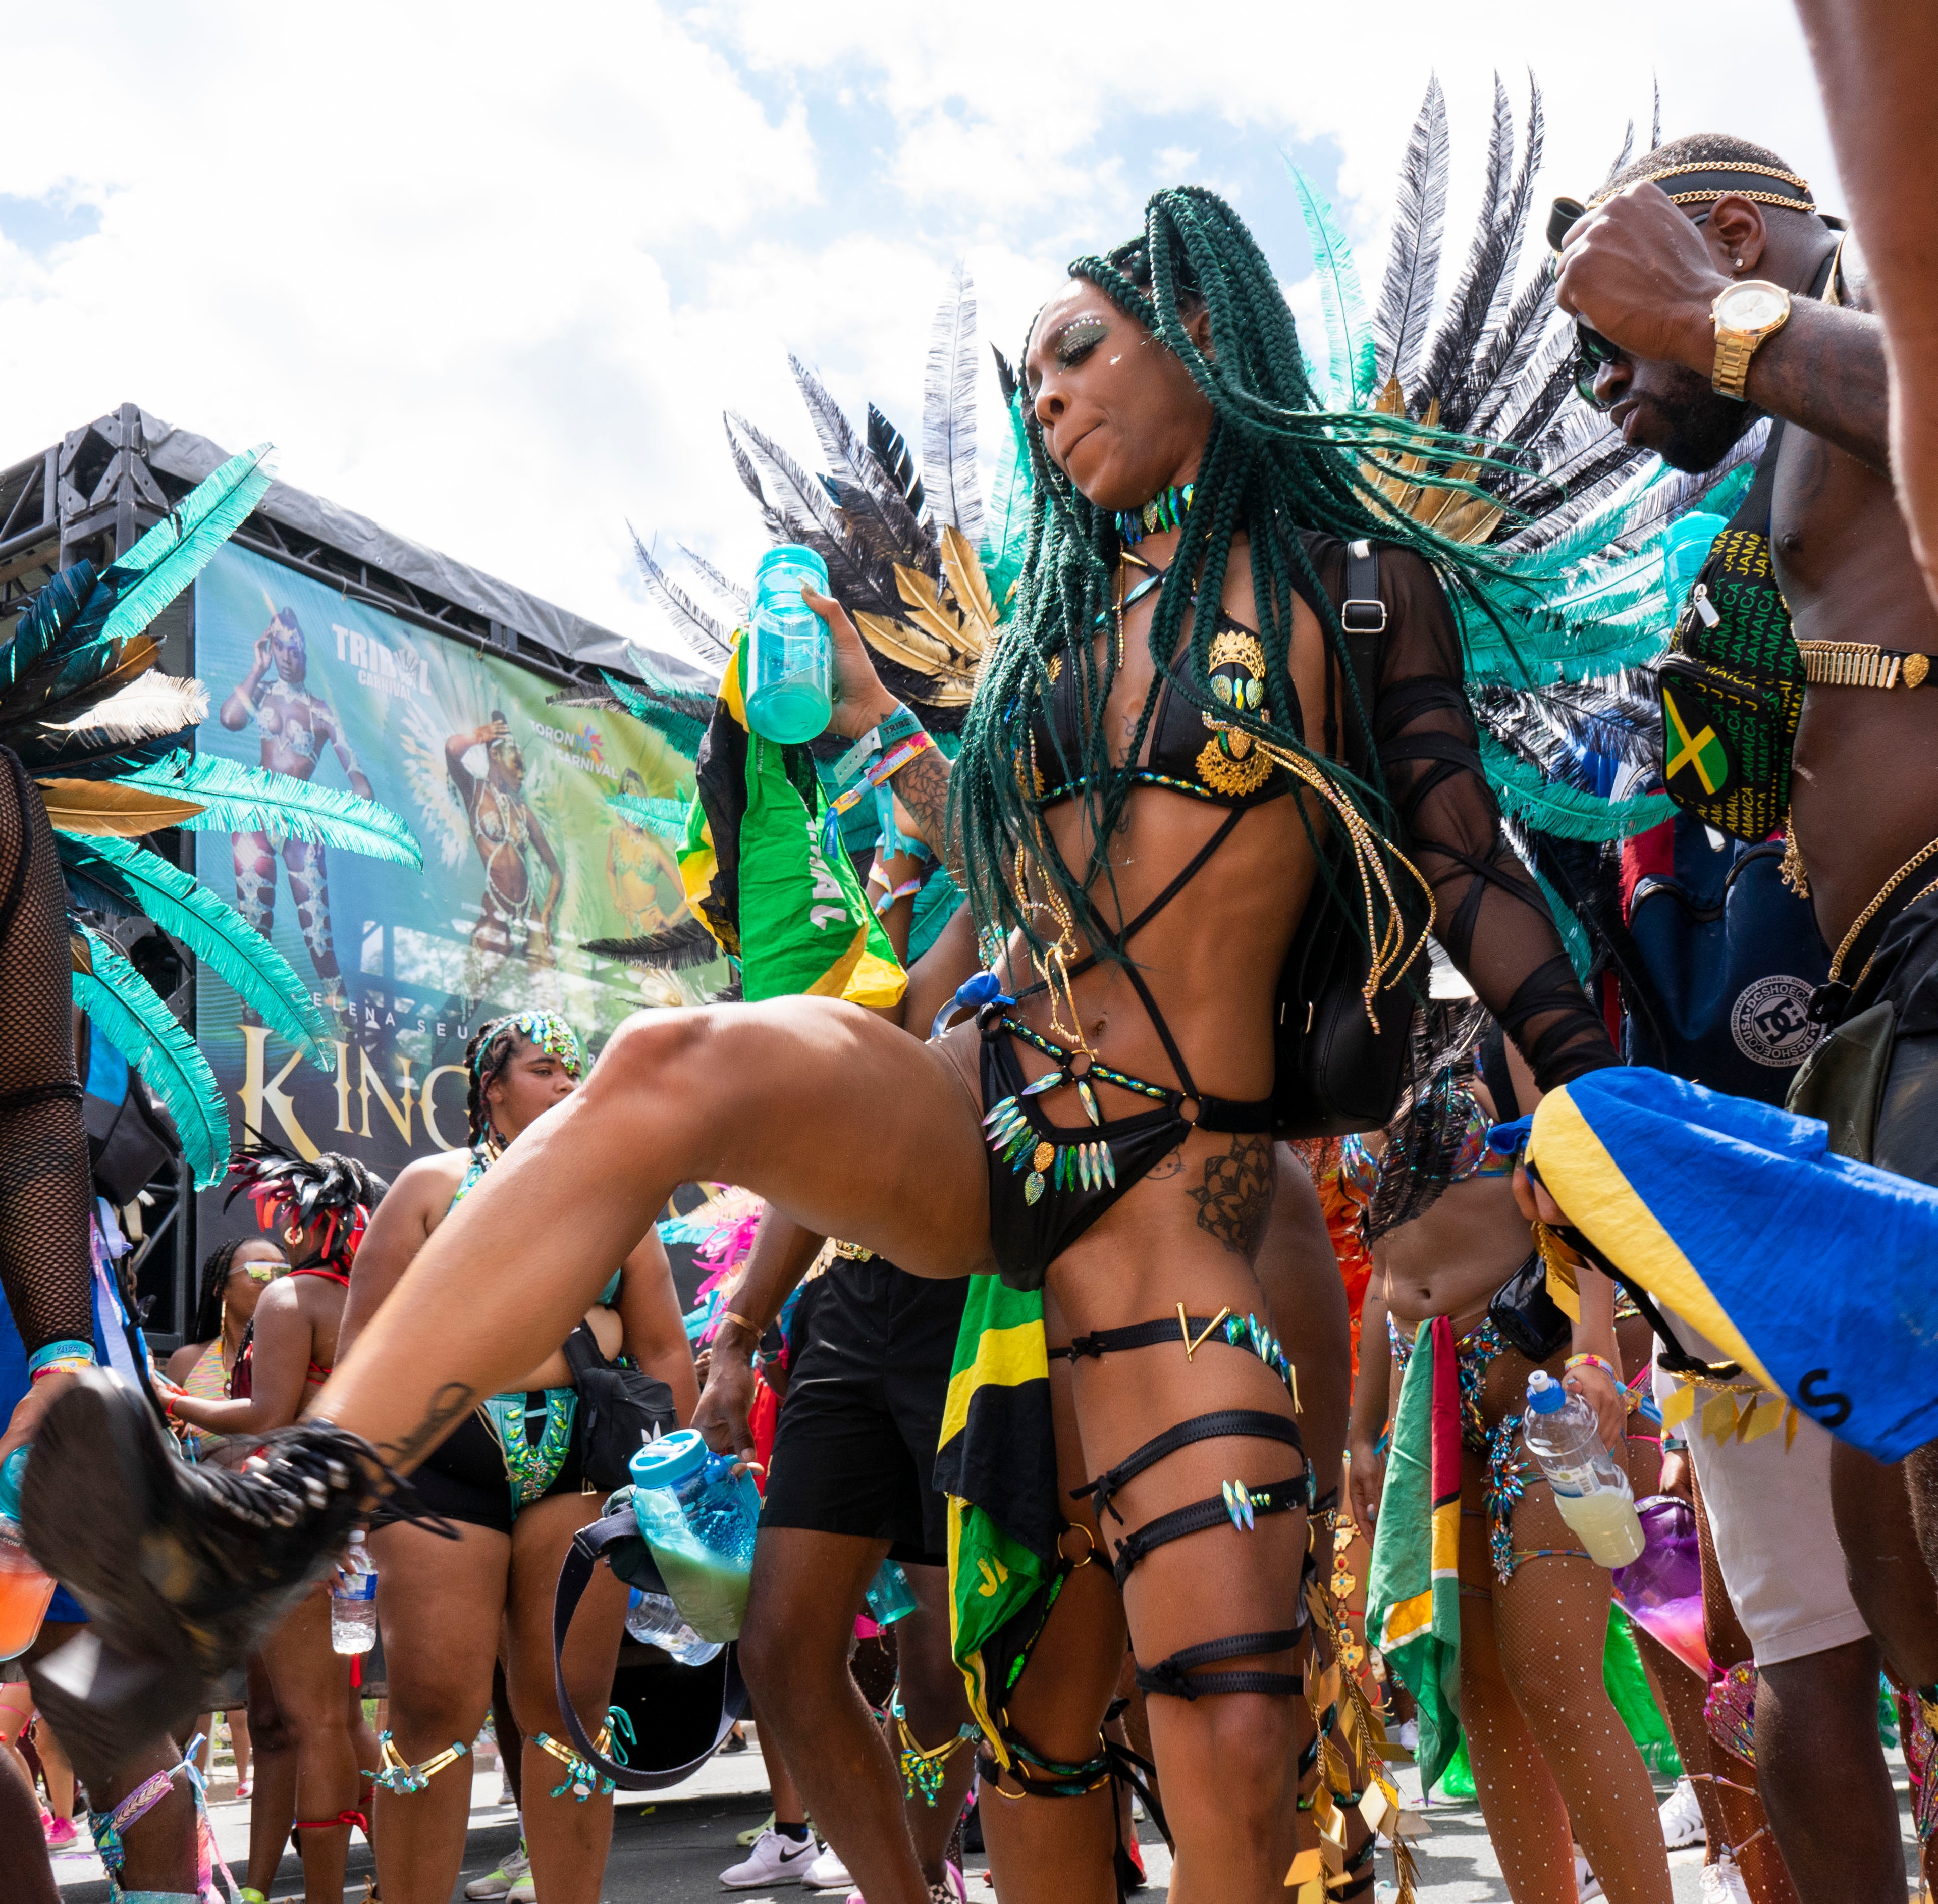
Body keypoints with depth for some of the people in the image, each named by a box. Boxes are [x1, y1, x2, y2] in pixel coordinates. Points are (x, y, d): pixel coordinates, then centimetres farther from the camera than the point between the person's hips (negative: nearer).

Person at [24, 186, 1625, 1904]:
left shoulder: (1352, 579, 7)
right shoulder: (1071, 608, 22)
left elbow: (1474, 874, 2)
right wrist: (879, 719, 29)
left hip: (1179, 1182, -4)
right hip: (979, 1111, 4)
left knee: (1233, 1741, -13)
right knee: (677, 1068, -31)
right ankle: (272, 1522, -39)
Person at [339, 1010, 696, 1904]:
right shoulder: (433, 1185, 9)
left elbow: (664, 1351, 14)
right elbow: (369, 1338, 5)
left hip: (580, 1469, 2)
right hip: (445, 1463, -2)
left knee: (571, 1709, 2)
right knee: (435, 1708, -6)